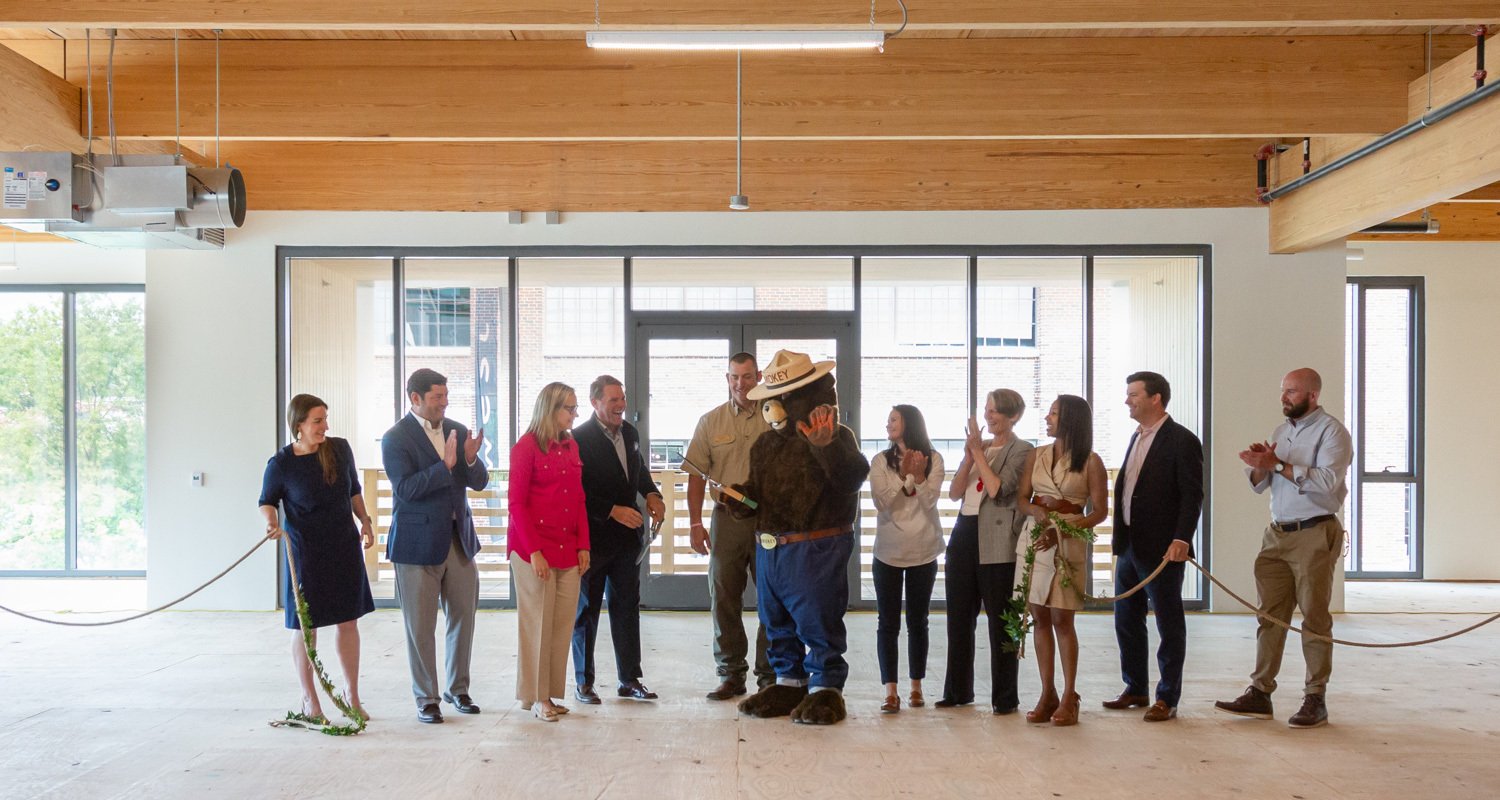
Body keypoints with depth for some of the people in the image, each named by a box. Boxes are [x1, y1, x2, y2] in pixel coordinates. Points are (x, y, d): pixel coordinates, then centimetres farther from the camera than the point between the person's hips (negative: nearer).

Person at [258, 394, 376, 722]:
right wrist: (271, 520, -20)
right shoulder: (280, 464, -13)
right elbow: (267, 501, 0)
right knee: (305, 626, 6)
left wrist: (365, 521, 5)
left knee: (348, 620, 10)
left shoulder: (340, 449, -4)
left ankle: (351, 693, 25)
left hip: (344, 547, 3)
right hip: (305, 553, -3)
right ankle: (309, 698, 24)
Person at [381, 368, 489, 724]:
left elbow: (480, 482, 4)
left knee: (464, 617, 12)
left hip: (459, 539, 5)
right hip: (418, 543, -5)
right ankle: (426, 697, 18)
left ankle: (458, 688, 28)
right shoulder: (396, 438, -9)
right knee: (420, 626, 5)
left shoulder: (457, 431, 6)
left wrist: (470, 459, -16)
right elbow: (405, 488, -19)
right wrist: (445, 465, -28)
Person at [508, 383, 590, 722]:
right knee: (537, 622, 2)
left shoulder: (571, 446, 11)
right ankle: (535, 696, 14)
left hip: (567, 549, 6)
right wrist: (534, 551, -15)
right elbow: (517, 503, -10)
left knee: (563, 622, 6)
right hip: (533, 548, -6)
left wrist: (583, 545, 6)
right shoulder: (526, 446, -8)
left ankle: (550, 692, 16)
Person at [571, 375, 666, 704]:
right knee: (586, 611, 8)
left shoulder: (630, 433, 6)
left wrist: (652, 494, 1)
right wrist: (613, 511, -21)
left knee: (627, 607, 11)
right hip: (593, 538, -6)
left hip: (627, 537, 6)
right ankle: (584, 681, 19)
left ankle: (630, 679, 21)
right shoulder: (579, 439, -15)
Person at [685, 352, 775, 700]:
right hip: (726, 518, 2)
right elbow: (696, 475, 6)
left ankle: (769, 675, 15)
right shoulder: (710, 422, 7)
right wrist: (695, 523, 0)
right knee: (724, 599, 7)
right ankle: (731, 674, 18)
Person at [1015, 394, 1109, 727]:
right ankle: (1047, 695, 11)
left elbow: (1099, 511, -4)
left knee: (1062, 620, -4)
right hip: (1034, 538, 4)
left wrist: (1062, 531, -16)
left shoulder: (1090, 462, -3)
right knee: (1040, 619, 5)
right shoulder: (1035, 456, 9)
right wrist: (1037, 511, -15)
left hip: (1069, 542, -4)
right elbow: (1021, 499, 8)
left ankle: (1069, 697, 5)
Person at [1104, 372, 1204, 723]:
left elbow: (1192, 495, -15)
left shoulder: (1182, 440, -10)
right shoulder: (1137, 438, 15)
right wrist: (1119, 536, 14)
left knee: (1169, 625, 4)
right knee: (1126, 622, 14)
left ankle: (1167, 698, 12)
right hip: (1129, 546, 8)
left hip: (1162, 548, -8)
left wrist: (1182, 538, -25)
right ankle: (1135, 690, 27)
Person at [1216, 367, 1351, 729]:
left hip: (1314, 535, -6)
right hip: (1277, 534, 7)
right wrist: (1260, 466, -7)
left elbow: (1327, 481, -20)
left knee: (1314, 617, 0)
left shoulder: (1332, 431, -5)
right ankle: (1260, 693, 7)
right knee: (1270, 615, 5)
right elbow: (1259, 486, 14)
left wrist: (1278, 464, -22)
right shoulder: (1281, 432, 16)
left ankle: (1315, 699, 7)